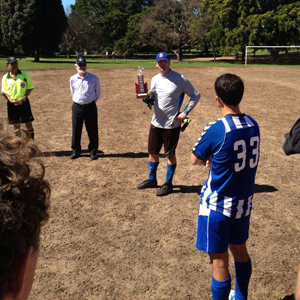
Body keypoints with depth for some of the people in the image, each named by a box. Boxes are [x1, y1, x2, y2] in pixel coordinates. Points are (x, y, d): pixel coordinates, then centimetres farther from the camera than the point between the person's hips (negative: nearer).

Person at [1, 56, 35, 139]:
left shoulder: (24, 74, -2)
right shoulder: (5, 77, 1)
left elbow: (30, 88, -1)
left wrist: (23, 98, -13)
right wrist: (11, 100, -13)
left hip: (24, 102, -1)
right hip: (12, 103, 1)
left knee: (28, 122, 4)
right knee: (16, 124, 9)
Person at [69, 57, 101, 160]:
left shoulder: (94, 78, -2)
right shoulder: (73, 79, 3)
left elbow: (98, 93, 9)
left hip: (90, 107, -1)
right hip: (77, 107, 2)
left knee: (92, 130, 3)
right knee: (76, 130, 7)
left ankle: (93, 151, 16)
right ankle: (76, 151, 21)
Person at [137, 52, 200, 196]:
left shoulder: (180, 79, -11)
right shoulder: (155, 79, 6)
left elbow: (196, 95, -6)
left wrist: (185, 112, -12)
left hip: (172, 124, -6)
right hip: (156, 122, 6)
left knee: (170, 154, 6)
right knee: (152, 152, 15)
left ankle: (168, 184, 21)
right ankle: (151, 179, 34)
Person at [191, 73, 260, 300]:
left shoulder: (215, 130, -22)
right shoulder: (253, 124, -3)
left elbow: (195, 160, -7)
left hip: (217, 207, -7)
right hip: (244, 204, 7)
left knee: (219, 262, 6)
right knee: (240, 251, 25)